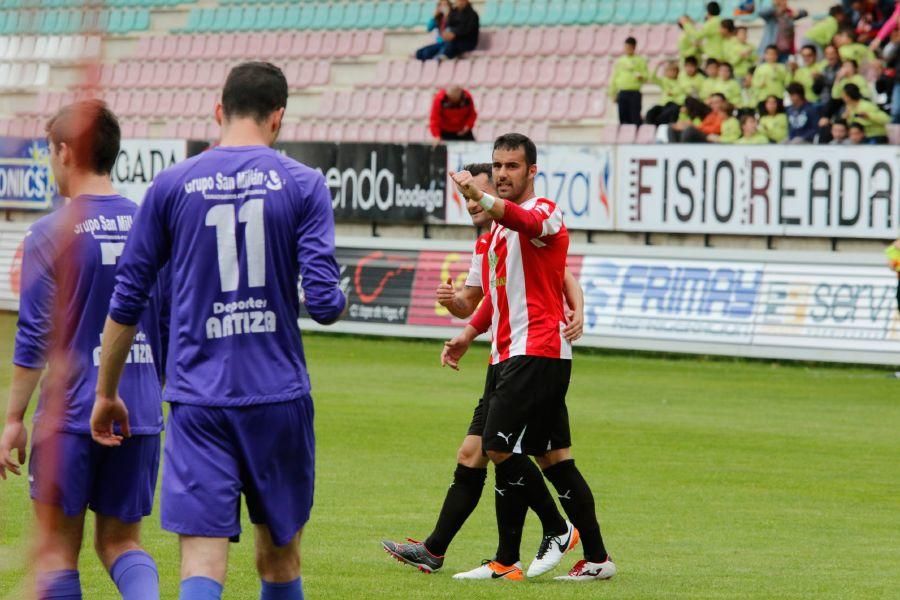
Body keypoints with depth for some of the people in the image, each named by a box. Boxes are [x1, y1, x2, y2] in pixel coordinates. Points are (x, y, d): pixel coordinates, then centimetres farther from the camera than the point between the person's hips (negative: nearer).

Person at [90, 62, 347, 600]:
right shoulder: (303, 184, -1)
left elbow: (127, 301, 6)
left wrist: (107, 394, 17)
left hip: (198, 399, 0)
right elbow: (325, 302, -8)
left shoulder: (172, 186, 3)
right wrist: (332, 300, 16)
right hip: (278, 395, 0)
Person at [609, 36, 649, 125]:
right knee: (623, 118, 4)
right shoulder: (619, 61, 14)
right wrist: (613, 93, 11)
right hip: (622, 93, 4)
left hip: (635, 93, -4)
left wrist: (641, 77, -22)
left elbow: (646, 77, 1)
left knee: (635, 118, -9)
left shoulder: (640, 61, 3)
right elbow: (614, 78, 16)